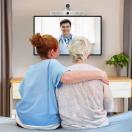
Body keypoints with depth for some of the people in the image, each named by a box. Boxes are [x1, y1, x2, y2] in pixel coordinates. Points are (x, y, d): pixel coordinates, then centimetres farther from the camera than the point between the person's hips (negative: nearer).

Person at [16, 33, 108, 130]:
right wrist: (99, 74, -28)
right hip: (47, 123, -5)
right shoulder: (51, 64, -13)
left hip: (23, 121, 6)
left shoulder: (31, 69, 8)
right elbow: (67, 77, -34)